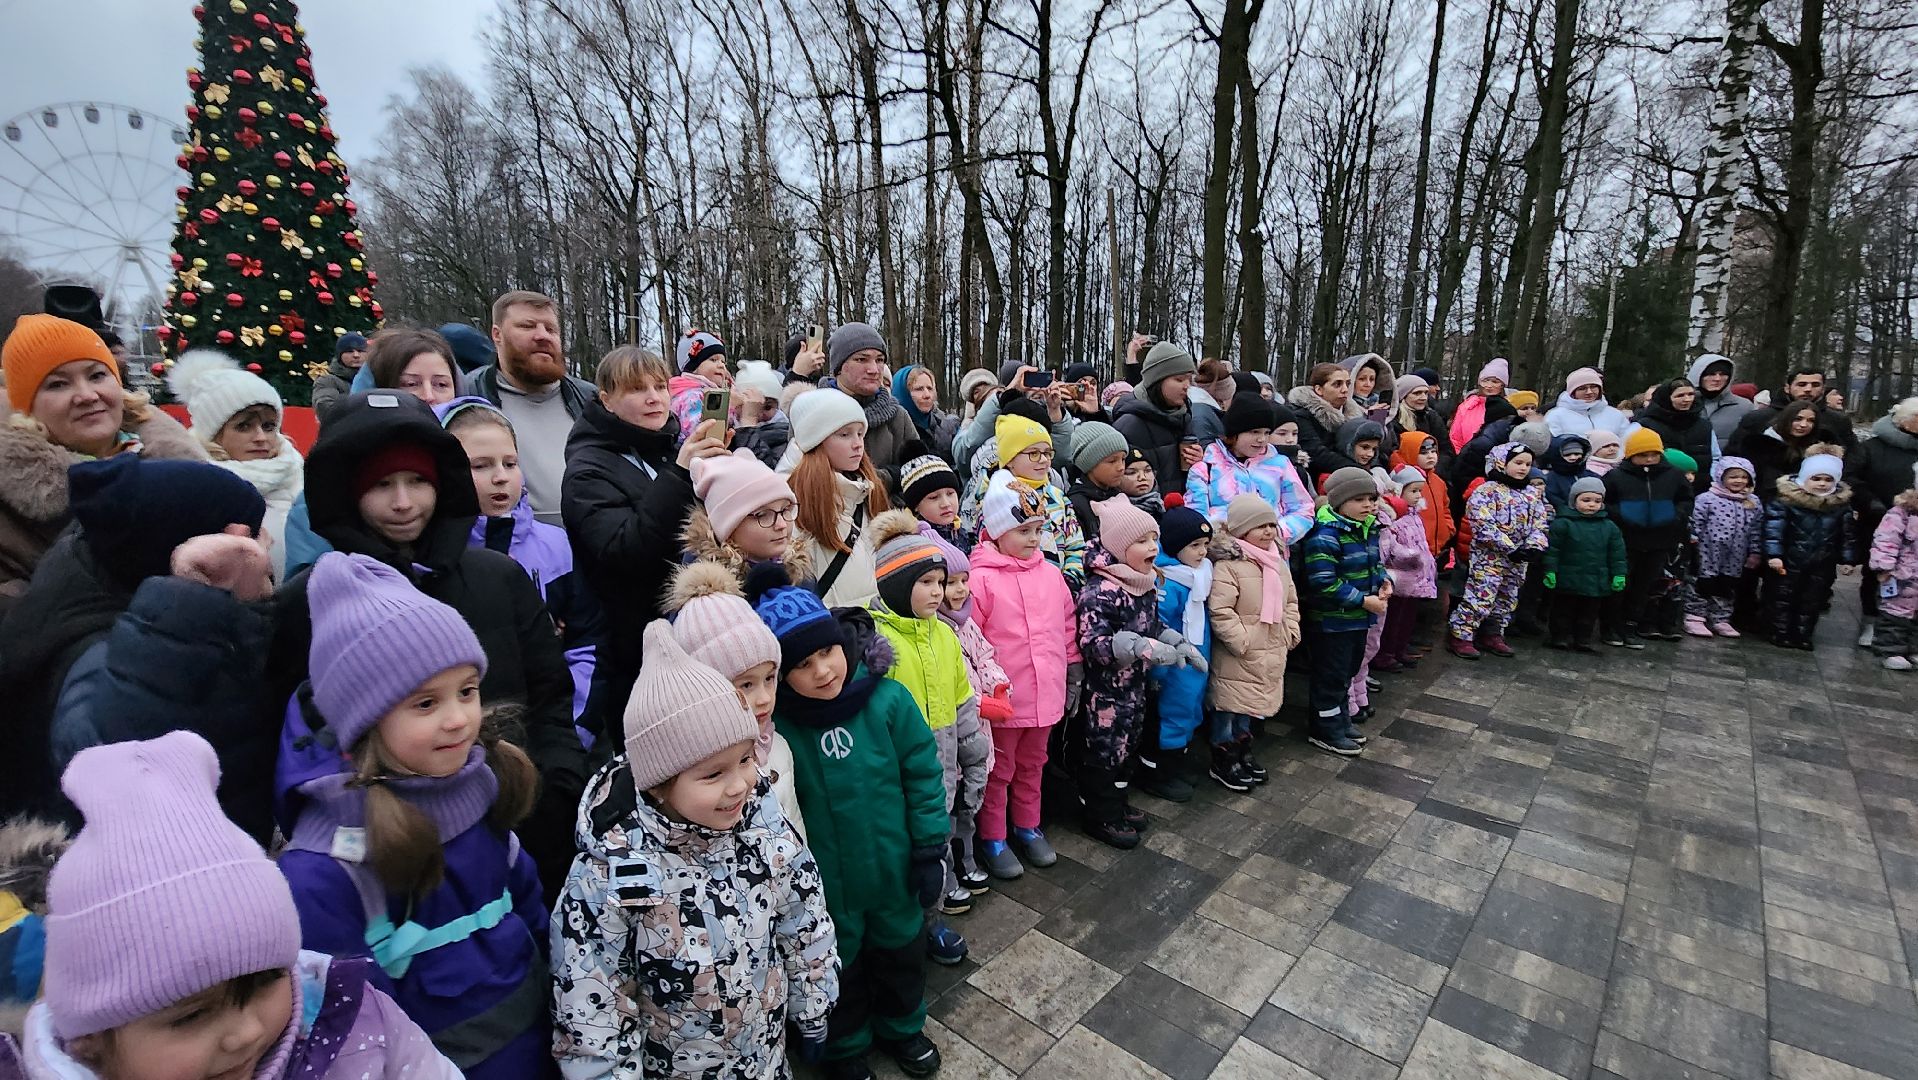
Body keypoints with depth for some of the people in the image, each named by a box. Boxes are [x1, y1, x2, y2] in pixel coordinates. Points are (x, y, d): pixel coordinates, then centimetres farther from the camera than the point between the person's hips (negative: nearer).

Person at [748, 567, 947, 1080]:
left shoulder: (889, 700, -19)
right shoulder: (775, 723, -20)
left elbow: (923, 776, -9)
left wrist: (931, 849, -6)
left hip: (894, 869, 1)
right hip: (825, 884, -1)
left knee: (901, 952, 25)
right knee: (839, 966, 23)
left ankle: (902, 1027, 55)